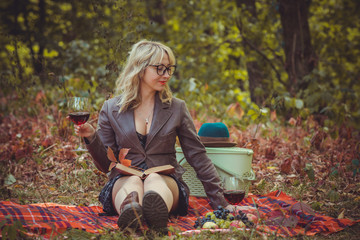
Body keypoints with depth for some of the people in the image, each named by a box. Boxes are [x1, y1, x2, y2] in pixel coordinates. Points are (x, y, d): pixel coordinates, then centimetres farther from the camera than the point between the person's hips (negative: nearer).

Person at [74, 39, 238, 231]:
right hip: (123, 182, 0)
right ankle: (129, 207, -72)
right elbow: (105, 164, 10)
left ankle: (158, 209, -71)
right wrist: (91, 137, -10)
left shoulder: (176, 108, 11)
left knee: (155, 180, -35)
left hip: (167, 181, 0)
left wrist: (220, 202, 8)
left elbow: (197, 156, 13)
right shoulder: (111, 109, 9)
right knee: (133, 182, -35)